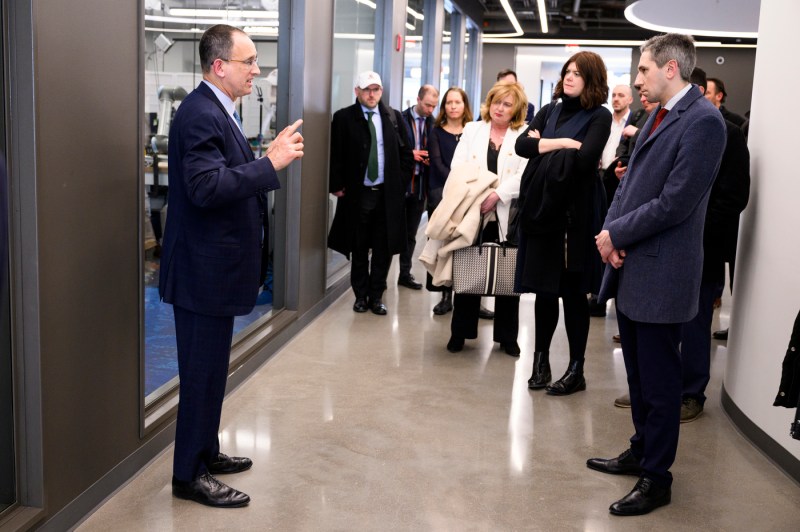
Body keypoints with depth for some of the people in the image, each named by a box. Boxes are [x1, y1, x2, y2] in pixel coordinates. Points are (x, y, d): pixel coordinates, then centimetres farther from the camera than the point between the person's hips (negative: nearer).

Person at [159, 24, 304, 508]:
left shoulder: (219, 111, 13)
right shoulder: (200, 114, -19)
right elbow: (206, 186, -30)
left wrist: (269, 159, 4)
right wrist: (271, 163, -28)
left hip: (216, 265, 11)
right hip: (204, 268, -11)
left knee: (211, 368, 20)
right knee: (203, 372, 0)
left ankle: (206, 453, 34)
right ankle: (190, 476, 14)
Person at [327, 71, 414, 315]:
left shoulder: (394, 117, 5)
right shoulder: (343, 118, -1)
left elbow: (406, 154, 9)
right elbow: (335, 156, 1)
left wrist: (400, 183, 3)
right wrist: (337, 185, -4)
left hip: (388, 194, 2)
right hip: (356, 194, -1)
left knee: (383, 249, 5)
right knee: (359, 249, 8)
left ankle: (376, 295, 18)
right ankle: (361, 294, 21)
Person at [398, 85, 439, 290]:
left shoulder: (433, 124, 4)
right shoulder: (400, 119, -6)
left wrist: (430, 159, -10)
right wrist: (409, 154, -15)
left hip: (420, 184, 3)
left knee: (411, 233, 11)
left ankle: (405, 274, 20)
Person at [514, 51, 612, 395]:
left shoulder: (599, 117, -3)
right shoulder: (549, 111, 13)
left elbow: (584, 160, -18)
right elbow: (522, 145, -1)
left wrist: (543, 145, -6)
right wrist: (562, 143, -12)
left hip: (575, 213, -4)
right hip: (541, 208, 5)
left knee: (573, 291, 2)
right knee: (543, 289, 9)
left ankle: (576, 369, 13)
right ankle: (541, 361, 22)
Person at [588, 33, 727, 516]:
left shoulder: (703, 121, -16)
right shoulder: (659, 116, 13)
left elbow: (674, 203, -21)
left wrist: (616, 235, -12)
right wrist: (611, 233, -3)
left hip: (660, 272, -8)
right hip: (631, 266, 9)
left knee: (659, 380, 3)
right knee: (639, 373, 19)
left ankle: (657, 478, 17)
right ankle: (641, 452, 35)